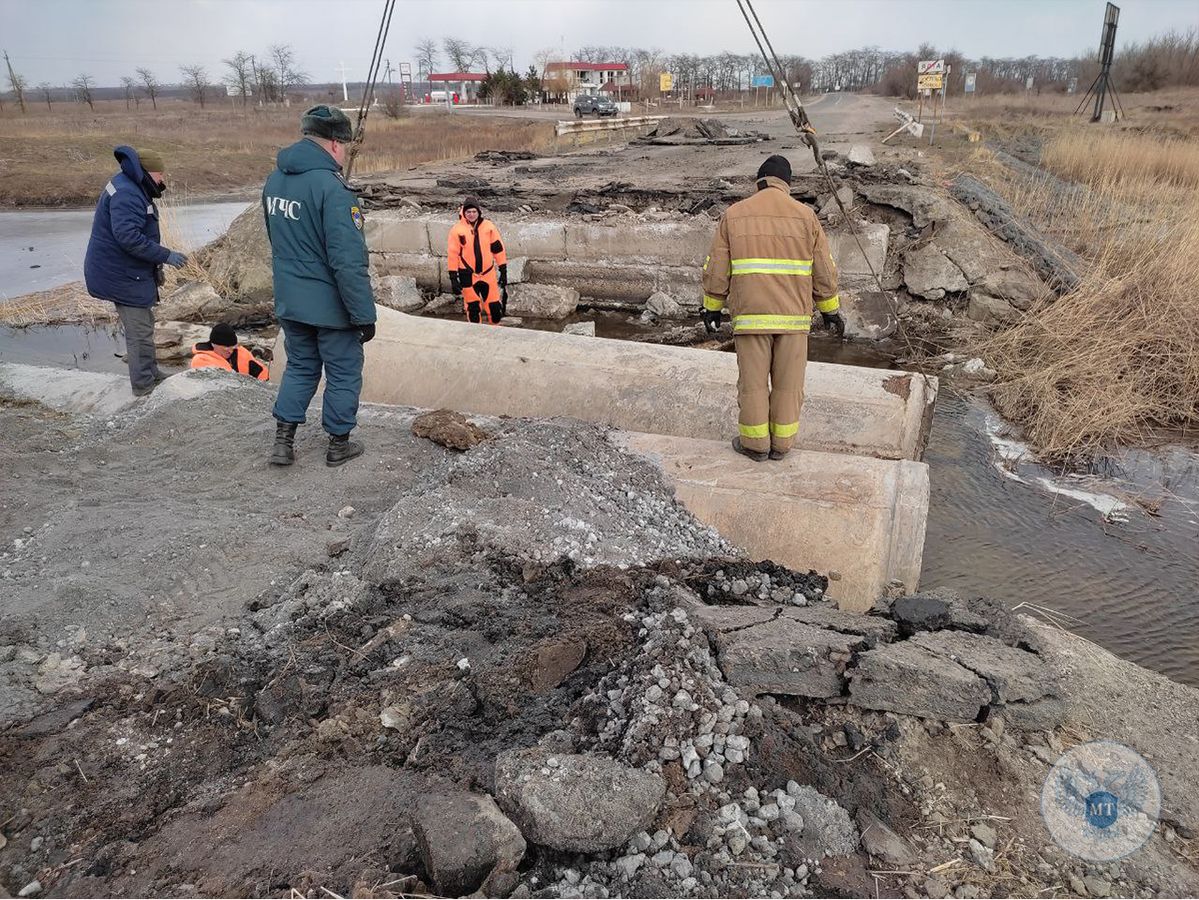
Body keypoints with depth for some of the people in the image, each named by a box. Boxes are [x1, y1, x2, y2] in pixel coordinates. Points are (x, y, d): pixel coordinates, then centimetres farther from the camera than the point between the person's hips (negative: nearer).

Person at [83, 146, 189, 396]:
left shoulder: (132, 188, 13)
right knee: (140, 331, -5)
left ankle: (150, 374, 35)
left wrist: (156, 264, 17)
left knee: (143, 324, 21)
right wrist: (165, 256, -25)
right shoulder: (126, 194, -22)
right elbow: (128, 237, -31)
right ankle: (144, 385, 3)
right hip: (123, 275, -11)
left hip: (127, 272, 11)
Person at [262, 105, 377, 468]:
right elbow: (349, 261, -24)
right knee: (343, 373, 10)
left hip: (288, 302, 7)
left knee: (300, 367, 21)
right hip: (330, 306, -7)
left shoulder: (274, 180, 4)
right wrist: (364, 314, -19)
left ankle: (283, 441, 20)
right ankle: (338, 444, 22)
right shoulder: (330, 187, -22)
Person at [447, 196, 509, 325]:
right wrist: (453, 277, -8)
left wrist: (503, 271, 4)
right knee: (473, 308, 6)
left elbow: (498, 248, 4)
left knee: (494, 306, 4)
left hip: (488, 273, 2)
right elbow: (452, 254, -5)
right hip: (468, 276, -1)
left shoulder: (488, 227, -2)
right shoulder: (457, 230, -7)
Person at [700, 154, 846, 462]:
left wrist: (712, 307, 12)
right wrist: (831, 310, 14)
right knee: (788, 382, 10)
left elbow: (717, 269, 1)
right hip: (794, 315, 1)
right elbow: (824, 272, 4)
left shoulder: (733, 215, 1)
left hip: (750, 314, -1)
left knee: (753, 380, 8)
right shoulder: (805, 215, 3)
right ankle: (781, 443, 17)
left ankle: (755, 444, 15)